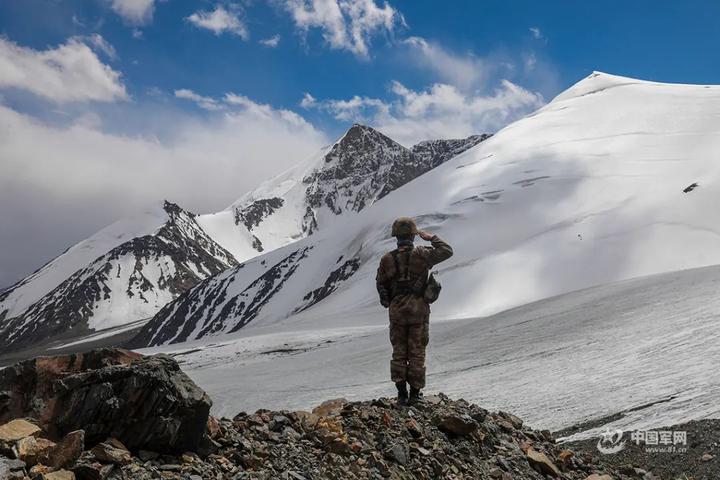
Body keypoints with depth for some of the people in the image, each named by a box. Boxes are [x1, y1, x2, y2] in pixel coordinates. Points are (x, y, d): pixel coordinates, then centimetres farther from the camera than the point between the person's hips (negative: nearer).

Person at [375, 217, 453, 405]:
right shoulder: (421, 255, -9)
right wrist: (431, 238, 11)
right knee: (417, 353, 7)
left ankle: (401, 393, 11)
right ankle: (415, 393, 11)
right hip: (419, 311, -2)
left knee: (399, 352, 11)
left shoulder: (387, 259, -3)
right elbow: (447, 251, 0)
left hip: (396, 311, 2)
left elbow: (380, 284, 4)